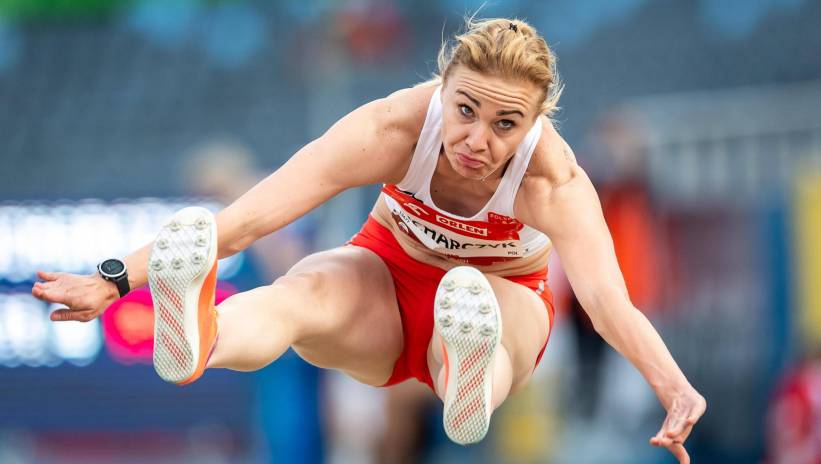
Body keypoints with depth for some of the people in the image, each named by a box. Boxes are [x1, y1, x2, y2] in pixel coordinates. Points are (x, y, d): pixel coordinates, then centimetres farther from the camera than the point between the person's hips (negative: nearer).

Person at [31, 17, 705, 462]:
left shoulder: (552, 179, -29)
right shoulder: (396, 128, -27)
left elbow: (607, 299, -44)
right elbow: (251, 216, -33)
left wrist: (674, 389, -63)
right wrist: (115, 279, -42)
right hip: (389, 273, 0)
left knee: (485, 318, -40)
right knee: (298, 294, -36)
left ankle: (472, 383, -79)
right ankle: (193, 342, -72)